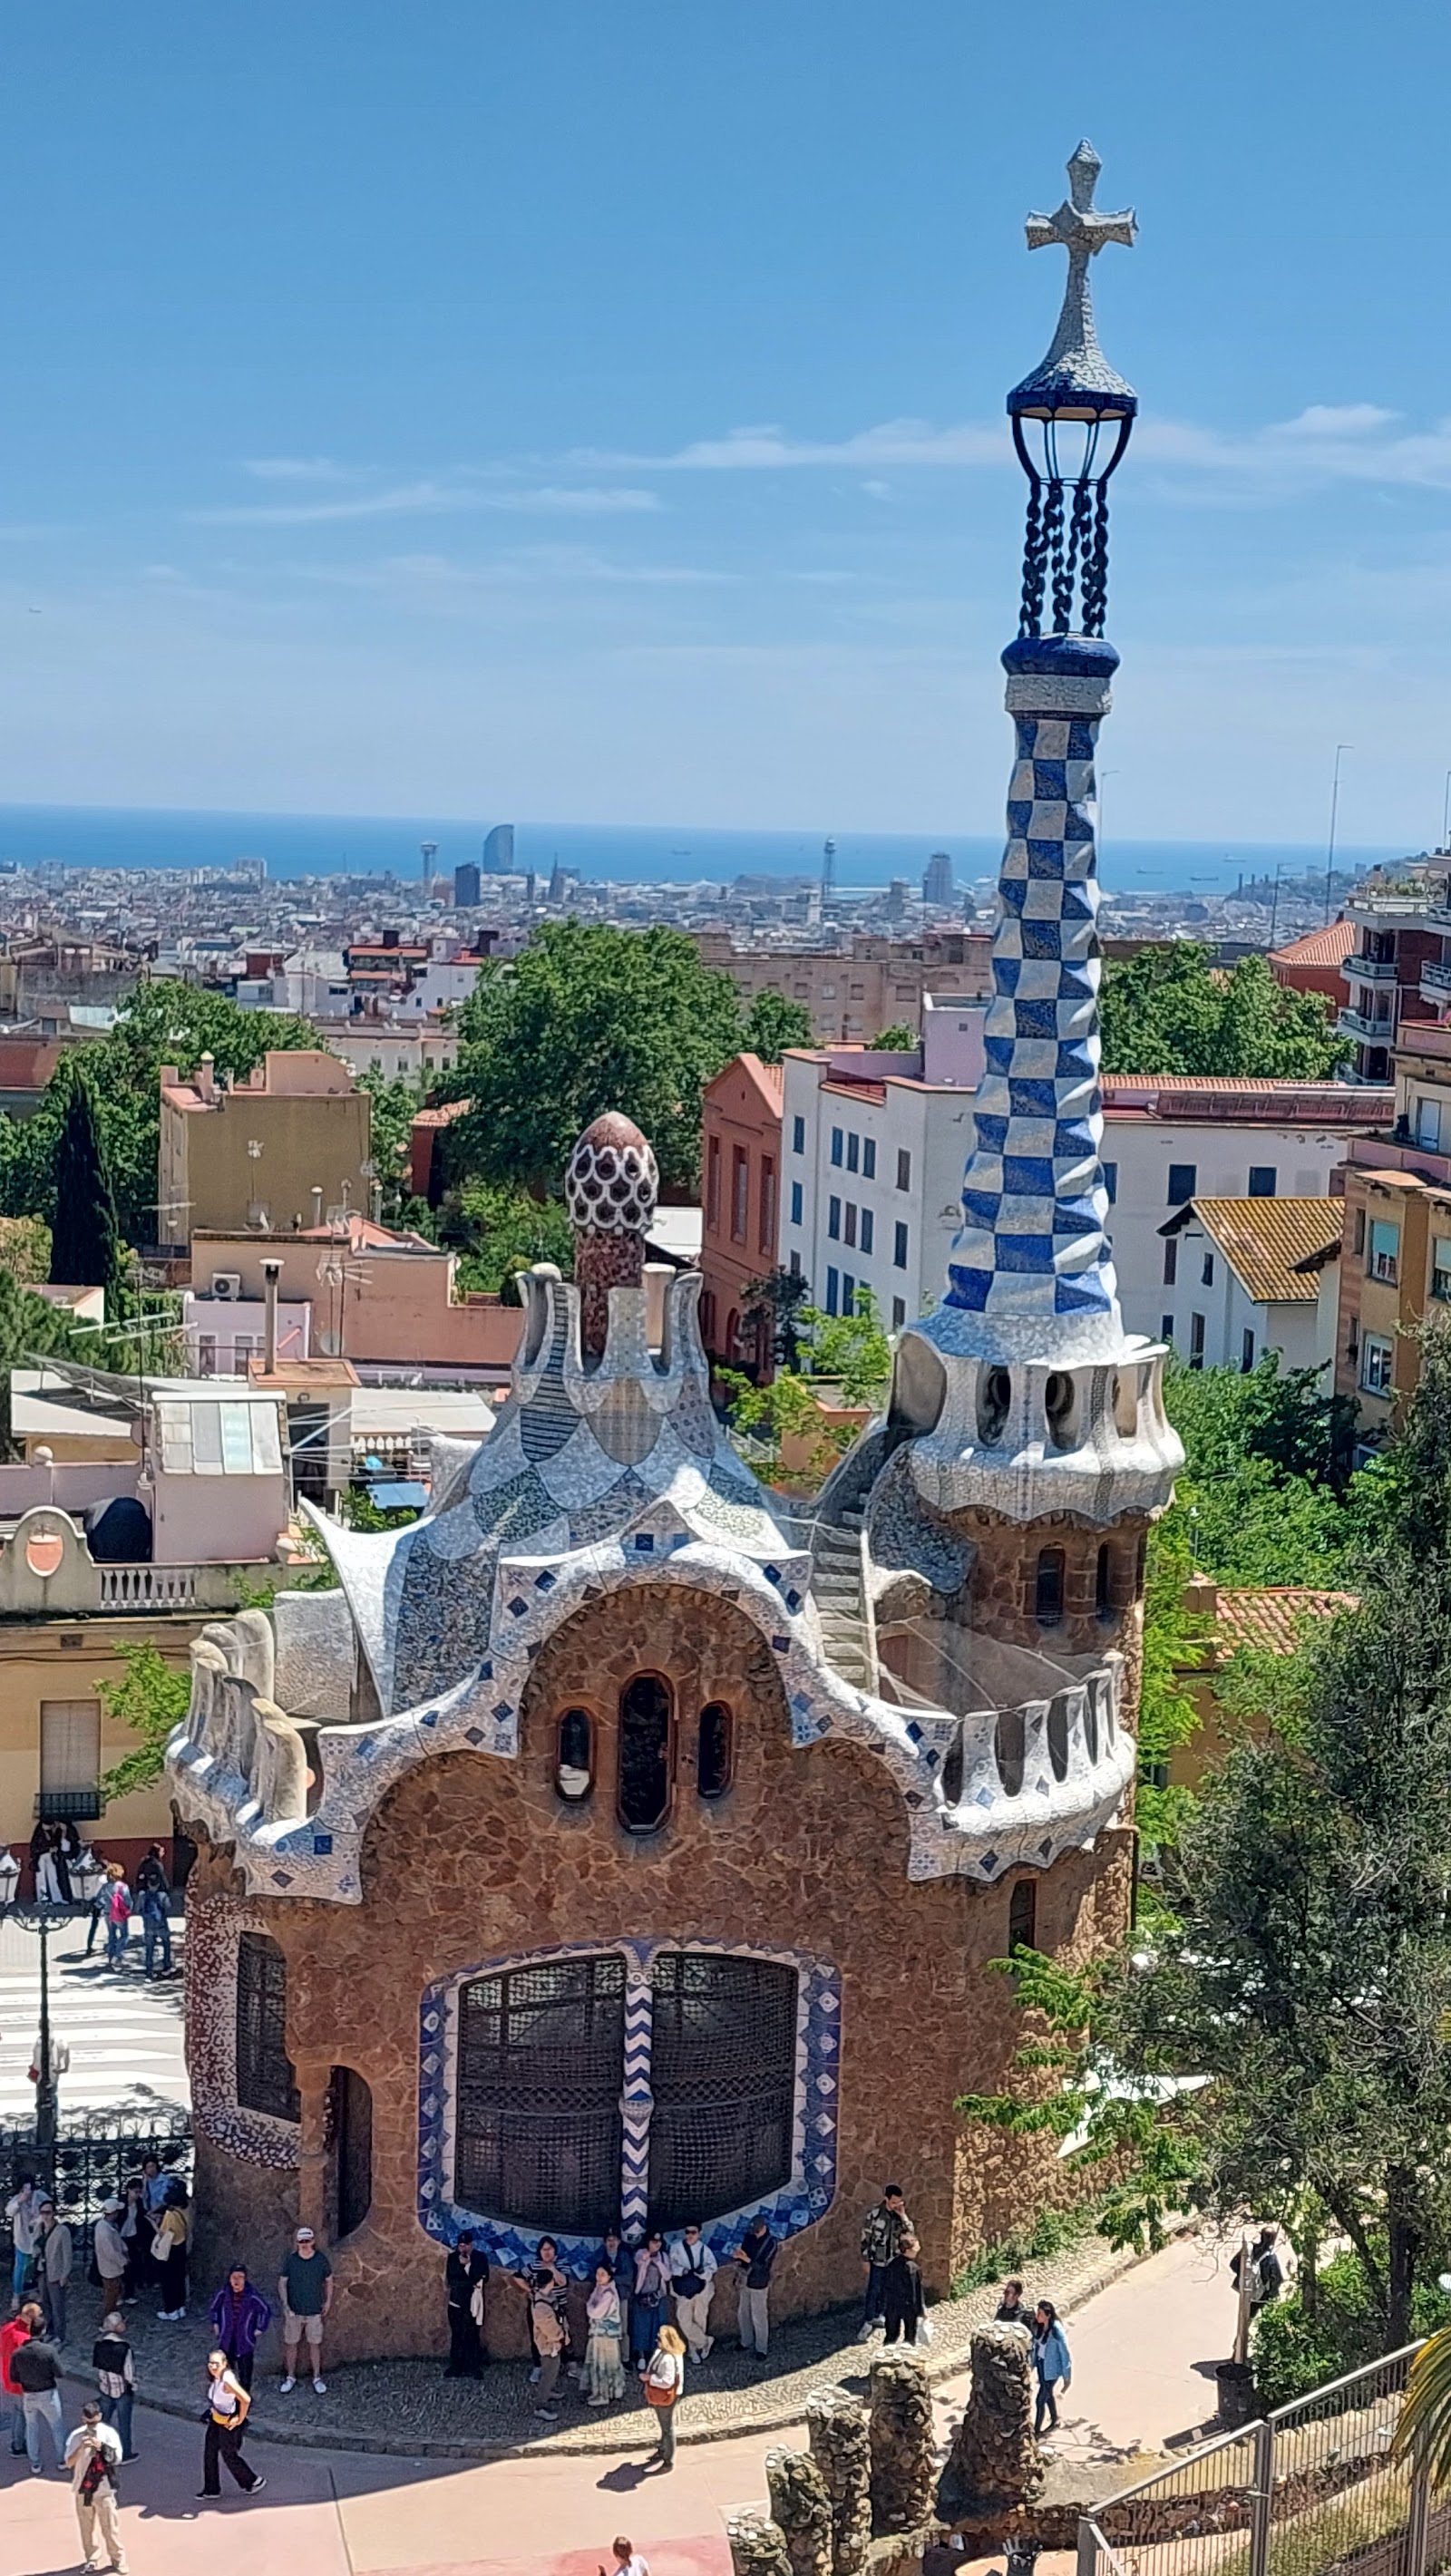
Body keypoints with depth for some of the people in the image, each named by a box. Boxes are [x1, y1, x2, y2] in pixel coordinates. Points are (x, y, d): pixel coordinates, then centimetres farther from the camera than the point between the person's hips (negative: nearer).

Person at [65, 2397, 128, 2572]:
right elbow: (68, 2463, -9)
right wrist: (81, 2448, -24)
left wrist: (101, 2446, -23)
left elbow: (117, 2459, -11)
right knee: (87, 2527, 10)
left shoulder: (109, 2433, -6)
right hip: (83, 2488, 2)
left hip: (104, 2488, -2)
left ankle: (118, 2559, 10)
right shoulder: (76, 2436, -3)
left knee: (111, 2525, -2)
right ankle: (91, 2559, 26)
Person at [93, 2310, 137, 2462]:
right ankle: (125, 2453, 23)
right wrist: (132, 2387, -5)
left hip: (105, 2387, 5)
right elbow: (128, 2371, -22)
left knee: (104, 2418, 22)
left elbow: (95, 2364, 3)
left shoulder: (98, 2343, -9)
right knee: (123, 2422, 11)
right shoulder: (123, 2347, -28)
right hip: (122, 2389, -5)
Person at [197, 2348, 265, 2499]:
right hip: (215, 2420, 8)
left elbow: (246, 2400, -35)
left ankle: (255, 2481, 28)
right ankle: (211, 2489, 31)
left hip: (228, 2423, -8)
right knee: (209, 2452, 15)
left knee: (229, 2455, 8)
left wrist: (240, 2420, -23)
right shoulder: (213, 2377, -6)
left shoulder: (227, 2381, -33)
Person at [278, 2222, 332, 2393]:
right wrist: (285, 2305, -14)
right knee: (291, 2344, 10)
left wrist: (328, 2301, 6)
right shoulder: (290, 2260, -10)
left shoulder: (321, 2260, -9)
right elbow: (282, 2282, -5)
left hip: (315, 2311, 0)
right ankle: (290, 2377, 27)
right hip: (294, 2311, 0)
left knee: (315, 2344, 9)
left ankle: (317, 2377, 24)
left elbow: (328, 2280, 6)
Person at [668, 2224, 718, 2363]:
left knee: (699, 2320, 9)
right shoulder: (677, 2247, -5)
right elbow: (672, 2265, -7)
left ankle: (695, 2350, 25)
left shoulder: (704, 2249, -1)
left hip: (701, 2288, 1)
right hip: (684, 2289, -1)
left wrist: (703, 2270, -25)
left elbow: (712, 2265, -5)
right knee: (684, 2320, -11)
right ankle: (705, 2342, 5)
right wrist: (683, 2270, -24)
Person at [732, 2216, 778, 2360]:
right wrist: (737, 2256, -20)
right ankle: (747, 2342, 35)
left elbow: (763, 2266, -24)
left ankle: (761, 2348, 16)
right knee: (744, 2314, 17)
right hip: (745, 2281, 6)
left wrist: (746, 2259, -34)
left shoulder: (771, 2243, -20)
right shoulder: (749, 2236, -3)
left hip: (759, 2284, -6)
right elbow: (743, 2254, 3)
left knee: (759, 2317, 3)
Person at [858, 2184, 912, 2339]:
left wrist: (903, 2216, -18)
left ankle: (879, 2316, 33)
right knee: (873, 2293, -4)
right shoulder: (874, 2214, -16)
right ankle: (867, 2325, -1)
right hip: (878, 2261, -5)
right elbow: (866, 2238, -10)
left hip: (894, 2261, 5)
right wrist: (866, 2260, -9)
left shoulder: (900, 2215, -1)